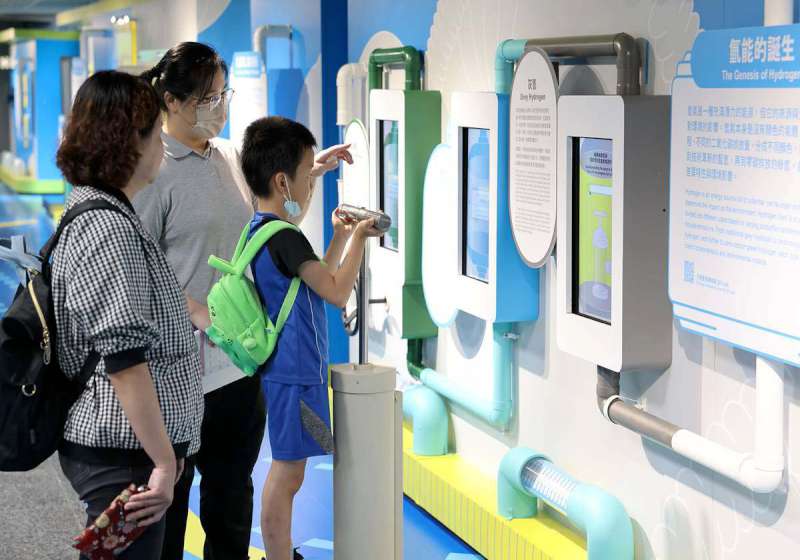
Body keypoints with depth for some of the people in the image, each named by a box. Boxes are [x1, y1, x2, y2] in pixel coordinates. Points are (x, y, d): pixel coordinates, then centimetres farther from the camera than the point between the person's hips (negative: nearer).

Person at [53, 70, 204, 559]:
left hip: (115, 447, 10)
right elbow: (125, 359, -23)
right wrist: (164, 462, -21)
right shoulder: (109, 228, -18)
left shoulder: (95, 212, 14)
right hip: (123, 452, -10)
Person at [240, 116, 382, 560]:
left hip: (288, 368, 10)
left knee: (285, 470, 18)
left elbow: (317, 283, 19)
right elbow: (336, 292, -19)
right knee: (288, 474, -3)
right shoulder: (284, 237, -20)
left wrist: (341, 237, 15)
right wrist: (358, 237, -9)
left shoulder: (261, 229, 11)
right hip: (295, 372, -10)